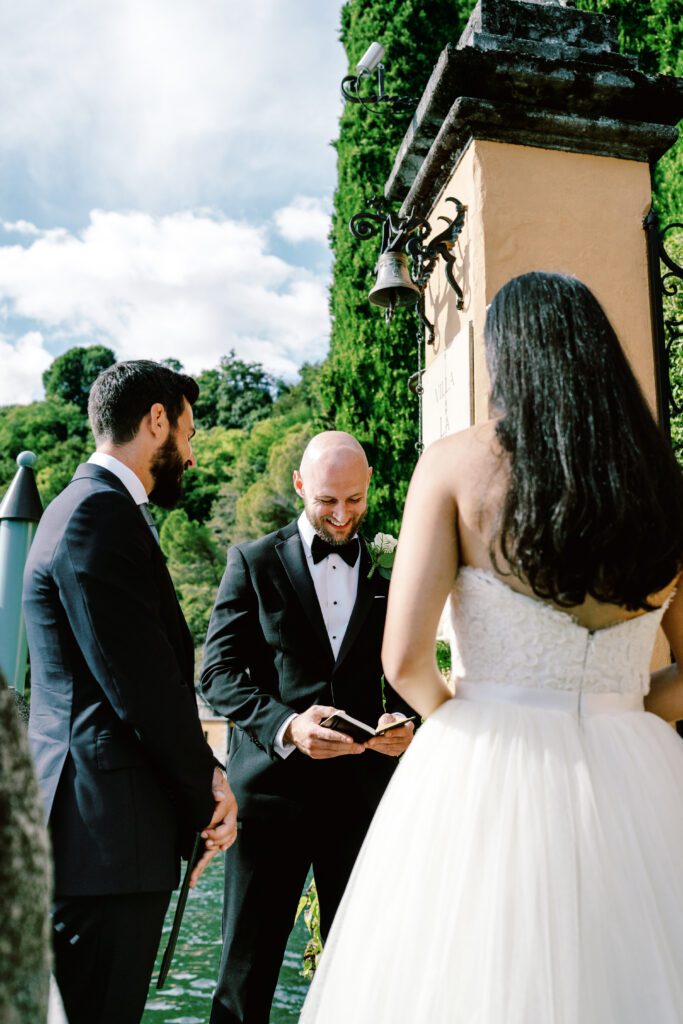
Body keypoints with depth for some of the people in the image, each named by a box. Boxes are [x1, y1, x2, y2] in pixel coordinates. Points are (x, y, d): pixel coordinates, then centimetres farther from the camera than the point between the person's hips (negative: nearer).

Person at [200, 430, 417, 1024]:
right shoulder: (254, 562, 2)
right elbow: (219, 670, -4)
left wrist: (405, 720, -11)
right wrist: (285, 725, -20)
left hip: (363, 789, 2)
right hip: (271, 781, -2)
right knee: (248, 960, 8)